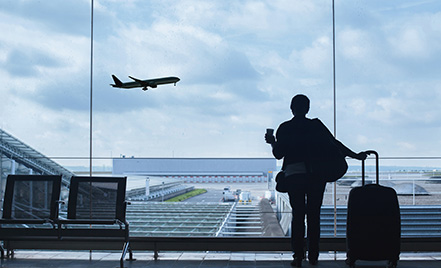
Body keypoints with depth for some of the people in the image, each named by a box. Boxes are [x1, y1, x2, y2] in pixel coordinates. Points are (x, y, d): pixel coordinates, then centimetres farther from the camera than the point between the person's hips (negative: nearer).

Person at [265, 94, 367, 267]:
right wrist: (355, 156, 7)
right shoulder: (316, 126, 4)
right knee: (314, 214, 7)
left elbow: (278, 154, 2)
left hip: (294, 174, 0)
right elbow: (334, 144, 1)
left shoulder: (284, 128, 3)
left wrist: (272, 143, 22)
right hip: (317, 173, 1)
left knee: (297, 214, 3)